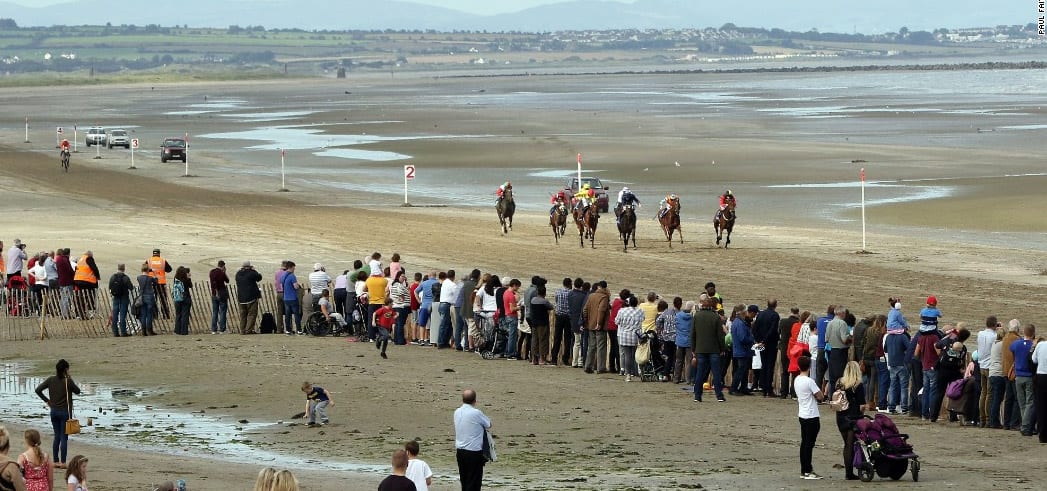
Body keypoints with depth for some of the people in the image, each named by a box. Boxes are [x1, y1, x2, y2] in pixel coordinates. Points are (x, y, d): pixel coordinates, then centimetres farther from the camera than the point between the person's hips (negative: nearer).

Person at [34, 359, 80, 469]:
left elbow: (38, 390, -3)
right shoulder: (68, 381, -13)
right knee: (64, 437, 0)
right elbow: (77, 391, 1)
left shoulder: (51, 380, -1)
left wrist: (46, 400, 6)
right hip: (65, 412, -4)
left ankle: (56, 461, 14)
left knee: (57, 436, 14)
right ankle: (62, 462, -1)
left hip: (54, 411, 4)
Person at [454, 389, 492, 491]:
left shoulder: (457, 412, 4)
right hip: (474, 452, -6)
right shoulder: (476, 413, -16)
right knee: (474, 483, 0)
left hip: (460, 451, 6)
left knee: (464, 481, 15)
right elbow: (489, 425, -2)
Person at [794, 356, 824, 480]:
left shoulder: (796, 380, 6)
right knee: (809, 444, -4)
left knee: (804, 443, 12)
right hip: (812, 417, -8)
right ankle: (808, 471, -3)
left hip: (802, 415, 8)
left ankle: (804, 470, 16)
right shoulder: (809, 381, -18)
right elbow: (821, 396, -16)